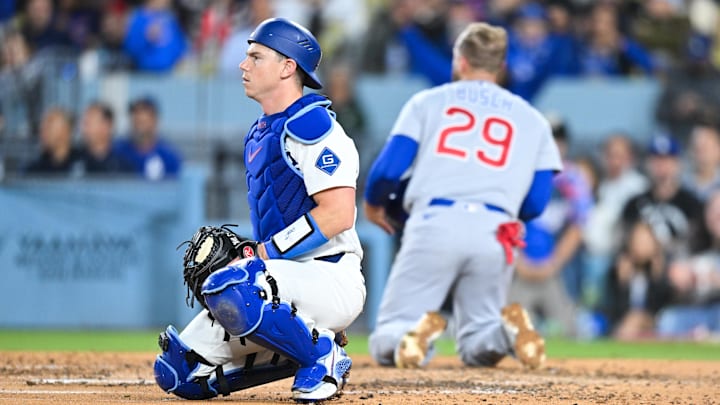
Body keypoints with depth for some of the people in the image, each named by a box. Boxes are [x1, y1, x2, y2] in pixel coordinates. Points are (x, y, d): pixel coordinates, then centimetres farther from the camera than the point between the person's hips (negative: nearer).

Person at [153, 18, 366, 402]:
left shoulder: (310, 125, -12)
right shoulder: (259, 134, 18)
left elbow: (337, 214, -21)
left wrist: (262, 255, -19)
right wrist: (239, 254, 7)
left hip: (331, 281, -9)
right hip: (287, 276, 9)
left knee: (230, 288, -37)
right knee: (176, 372, 0)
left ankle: (322, 356, -14)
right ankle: (301, 353, 11)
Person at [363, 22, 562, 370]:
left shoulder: (427, 101, 15)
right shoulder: (532, 119, 19)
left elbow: (389, 168, 4)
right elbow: (535, 204, 13)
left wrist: (373, 204, 25)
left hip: (434, 223, -2)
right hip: (495, 233, 2)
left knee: (386, 346, 3)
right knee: (477, 349, 15)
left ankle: (415, 331, -32)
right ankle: (508, 329, -19)